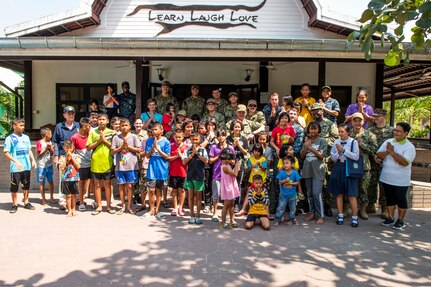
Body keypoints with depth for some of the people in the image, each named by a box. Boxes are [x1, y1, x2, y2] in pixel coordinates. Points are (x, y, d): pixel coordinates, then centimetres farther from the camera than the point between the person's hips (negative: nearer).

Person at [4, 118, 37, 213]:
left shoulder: (26, 137, 10)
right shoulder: (10, 138, -7)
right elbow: (6, 153, -11)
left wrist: (33, 160, 6)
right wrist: (16, 162, -20)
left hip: (26, 166, 5)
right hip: (15, 168, -5)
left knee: (26, 185, 13)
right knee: (14, 186, 4)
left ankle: (26, 203, 25)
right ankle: (14, 204, 16)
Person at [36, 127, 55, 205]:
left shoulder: (50, 142, 8)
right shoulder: (39, 142, -9)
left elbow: (52, 154, 8)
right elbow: (39, 154, -12)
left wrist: (50, 148, -9)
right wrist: (46, 147, -15)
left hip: (49, 165, 5)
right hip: (41, 166, -5)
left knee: (51, 182, 8)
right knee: (42, 183, 4)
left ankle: (52, 198, 20)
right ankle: (43, 199, 14)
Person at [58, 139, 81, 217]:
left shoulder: (76, 156, 2)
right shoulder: (62, 157, 1)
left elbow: (78, 166, -9)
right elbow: (62, 167, -10)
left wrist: (72, 158, -10)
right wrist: (66, 158, -12)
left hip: (74, 178, 0)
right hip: (65, 179, 0)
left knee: (73, 195, 9)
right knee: (68, 195, 4)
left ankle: (73, 209, 22)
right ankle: (69, 210, 13)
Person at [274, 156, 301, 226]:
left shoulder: (295, 173, -9)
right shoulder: (281, 172, -8)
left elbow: (298, 182, -5)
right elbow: (279, 181, -5)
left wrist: (291, 183, -20)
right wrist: (285, 181, -23)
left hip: (292, 194, 1)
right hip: (283, 194, -1)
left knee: (292, 208, 14)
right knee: (280, 208, 0)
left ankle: (291, 220, 30)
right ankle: (277, 220, 7)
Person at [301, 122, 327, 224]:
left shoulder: (322, 141, -1)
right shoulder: (306, 141, 12)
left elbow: (321, 155, -9)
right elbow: (302, 156, 8)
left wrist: (311, 148, -14)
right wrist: (306, 146, -6)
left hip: (317, 171, -5)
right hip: (307, 170, 5)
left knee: (317, 193, -11)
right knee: (309, 193, 11)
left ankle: (320, 216, -4)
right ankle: (312, 213, 21)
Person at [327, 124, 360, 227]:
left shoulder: (353, 142, -5)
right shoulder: (336, 142, 6)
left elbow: (356, 157, -12)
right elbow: (332, 157, 7)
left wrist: (344, 150, -15)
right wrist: (338, 152, -12)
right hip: (338, 168, 4)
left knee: (351, 195, -2)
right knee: (339, 193, 10)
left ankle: (354, 217, 8)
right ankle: (340, 216, 21)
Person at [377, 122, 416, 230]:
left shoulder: (409, 147, -11)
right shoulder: (388, 142, 4)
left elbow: (405, 162, -24)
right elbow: (379, 155, -2)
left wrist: (392, 152, -23)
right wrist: (387, 151, -20)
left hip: (401, 180, -4)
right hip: (386, 178, 4)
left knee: (401, 200, 9)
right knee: (390, 199, 15)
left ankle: (400, 220, 23)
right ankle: (390, 218, 29)